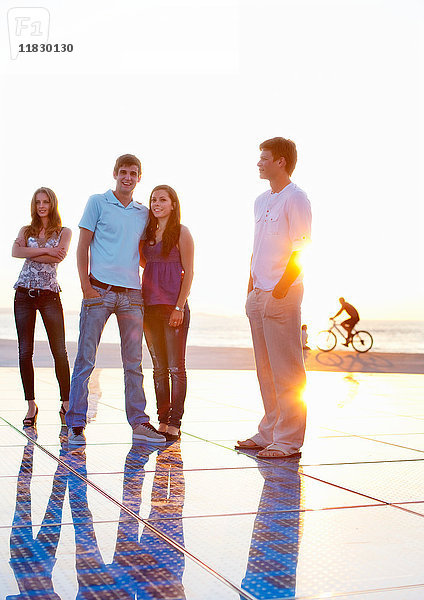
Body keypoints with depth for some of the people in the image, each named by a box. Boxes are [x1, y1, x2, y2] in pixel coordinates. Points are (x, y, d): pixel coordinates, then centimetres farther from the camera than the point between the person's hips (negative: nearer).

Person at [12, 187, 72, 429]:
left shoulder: (64, 232, 8)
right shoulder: (26, 230, 15)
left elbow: (59, 257, -11)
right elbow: (16, 251, -6)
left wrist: (31, 253, -7)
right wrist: (45, 250, -12)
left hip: (50, 294, -2)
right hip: (24, 293, 2)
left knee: (60, 351, -5)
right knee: (25, 352, 1)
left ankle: (66, 403, 7)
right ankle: (31, 405, 10)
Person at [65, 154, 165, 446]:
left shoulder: (143, 213, 16)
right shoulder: (98, 202, 5)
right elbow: (83, 246, 1)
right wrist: (86, 285, -8)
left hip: (132, 293, 4)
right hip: (100, 289, -4)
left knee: (134, 362, 6)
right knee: (86, 358, -3)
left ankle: (139, 422, 12)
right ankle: (76, 424, 4)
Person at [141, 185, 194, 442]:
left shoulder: (181, 233, -2)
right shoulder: (147, 233, 14)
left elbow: (188, 273, -6)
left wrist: (179, 307, -13)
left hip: (174, 305, -6)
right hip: (150, 305, 6)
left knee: (176, 367, -3)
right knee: (159, 368, 8)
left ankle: (174, 423, 0)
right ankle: (162, 420, 14)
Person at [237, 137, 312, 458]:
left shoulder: (296, 198, -8)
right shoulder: (262, 200, 18)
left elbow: (300, 250, -14)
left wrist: (280, 289, -18)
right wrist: (251, 288, 15)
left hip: (282, 296, -8)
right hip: (259, 296, 9)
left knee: (286, 370, -4)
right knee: (265, 368, 13)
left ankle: (288, 440, 2)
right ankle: (268, 432, 22)